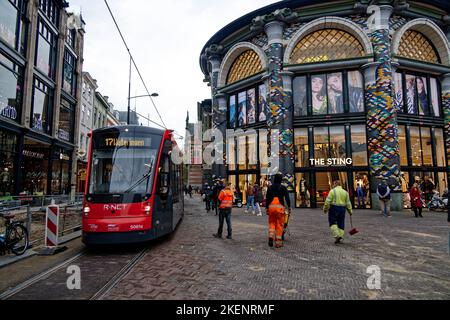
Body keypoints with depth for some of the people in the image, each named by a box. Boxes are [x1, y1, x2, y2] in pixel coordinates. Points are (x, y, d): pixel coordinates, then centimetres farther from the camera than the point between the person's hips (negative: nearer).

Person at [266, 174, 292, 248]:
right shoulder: (283, 188, 1)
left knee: (272, 223, 16)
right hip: (280, 207, -3)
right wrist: (289, 207, 4)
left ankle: (271, 236, -4)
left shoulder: (270, 187, 10)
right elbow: (287, 198, -2)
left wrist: (266, 208, 14)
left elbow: (267, 199, 9)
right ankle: (278, 242, 7)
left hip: (271, 207, 3)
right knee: (279, 225, 4)